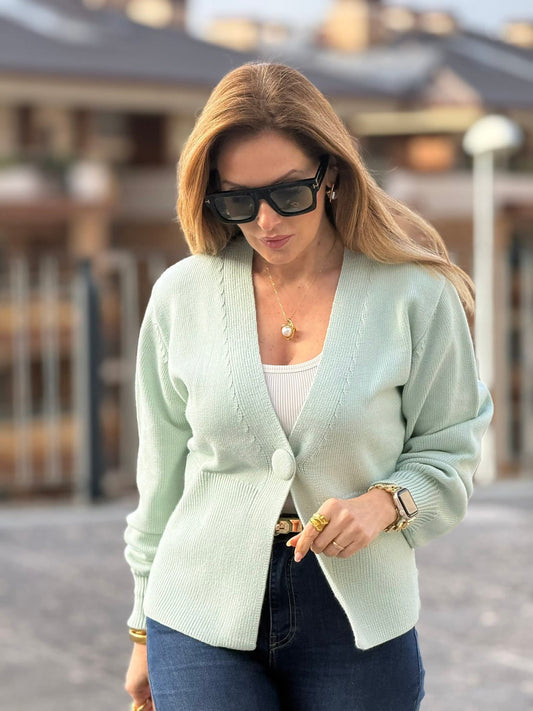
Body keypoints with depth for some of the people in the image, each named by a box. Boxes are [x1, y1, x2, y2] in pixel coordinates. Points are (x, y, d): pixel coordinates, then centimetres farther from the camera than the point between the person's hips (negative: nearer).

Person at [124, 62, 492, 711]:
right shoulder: (182, 296, 1)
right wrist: (145, 632, 12)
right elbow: (161, 474, 8)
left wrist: (386, 501, -16)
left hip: (355, 622, 0)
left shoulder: (414, 295, -4)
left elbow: (448, 451, 5)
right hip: (203, 619, 1)